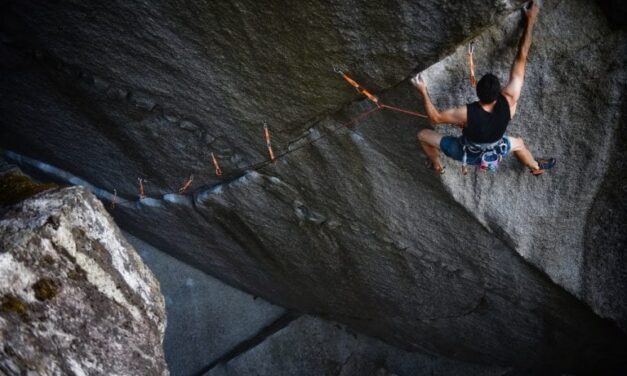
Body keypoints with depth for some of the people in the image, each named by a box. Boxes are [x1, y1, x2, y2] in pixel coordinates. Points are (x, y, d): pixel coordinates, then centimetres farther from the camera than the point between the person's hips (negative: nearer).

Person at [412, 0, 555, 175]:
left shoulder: (467, 113, -44)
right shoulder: (509, 101, -37)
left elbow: (435, 118, -28)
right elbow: (521, 57, -31)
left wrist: (423, 92, -21)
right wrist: (530, 20, -25)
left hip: (466, 153, -2)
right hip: (493, 152, 3)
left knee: (423, 135, 15)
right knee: (518, 143, 34)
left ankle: (437, 166, 42)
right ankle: (536, 167, 61)